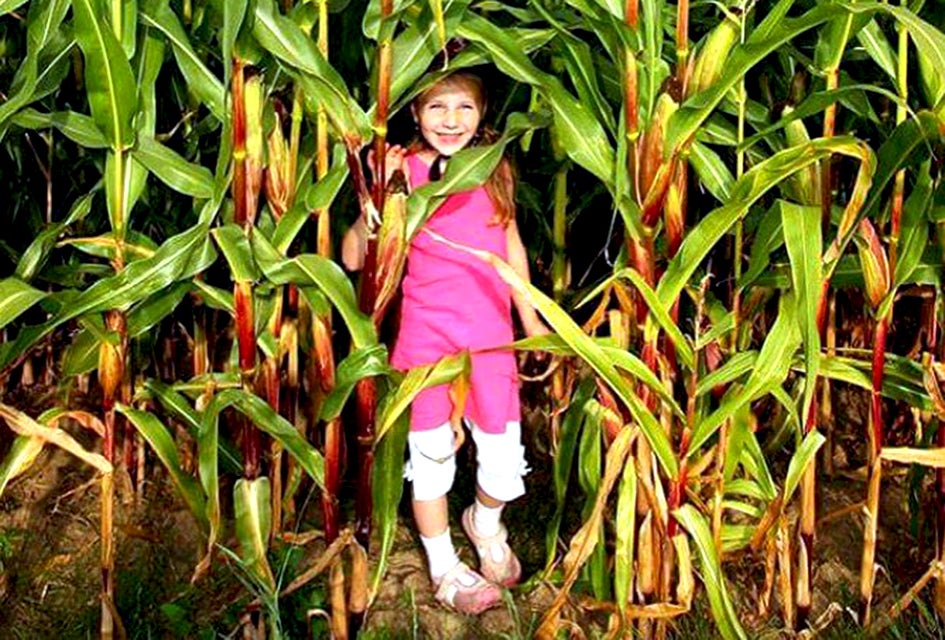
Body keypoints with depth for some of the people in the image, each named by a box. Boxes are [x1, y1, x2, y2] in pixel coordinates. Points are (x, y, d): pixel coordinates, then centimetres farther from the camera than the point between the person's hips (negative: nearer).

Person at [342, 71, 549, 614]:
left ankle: (486, 522, 37)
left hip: (490, 337, 2)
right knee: (431, 454, 10)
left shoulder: (495, 171, 3)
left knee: (505, 463, 2)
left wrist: (532, 320, 17)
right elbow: (354, 257, -11)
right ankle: (444, 567, 30)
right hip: (427, 335, -2)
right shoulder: (405, 171, -7)